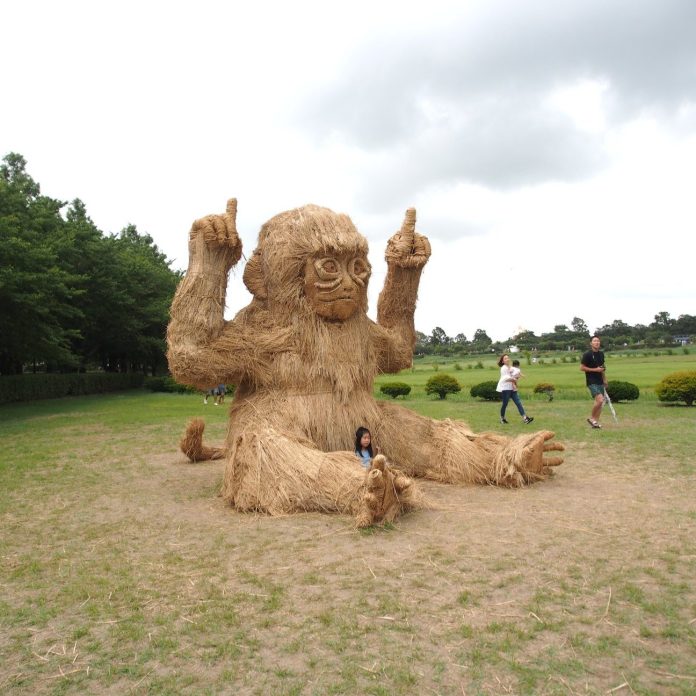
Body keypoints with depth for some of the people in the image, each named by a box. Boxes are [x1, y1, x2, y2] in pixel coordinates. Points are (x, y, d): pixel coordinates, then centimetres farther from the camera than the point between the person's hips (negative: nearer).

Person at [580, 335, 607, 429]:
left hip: (600, 381, 7)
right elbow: (582, 367, -11)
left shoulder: (601, 354, 11)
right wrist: (595, 369, -17)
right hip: (591, 382, -7)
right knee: (600, 400, -19)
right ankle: (591, 418, 0)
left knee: (600, 402, 5)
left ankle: (596, 421, 14)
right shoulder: (587, 354, -11)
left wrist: (604, 379, 20)